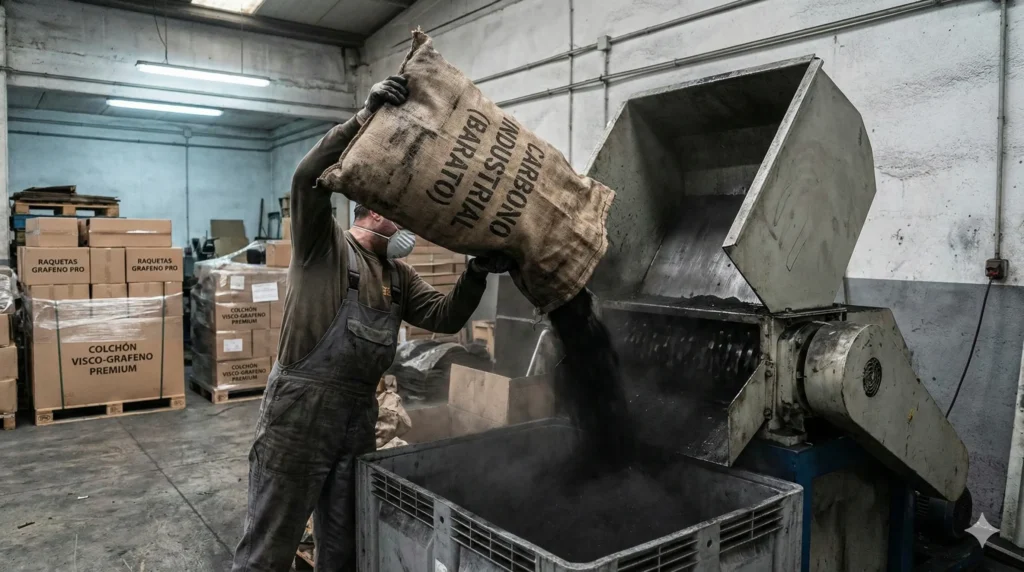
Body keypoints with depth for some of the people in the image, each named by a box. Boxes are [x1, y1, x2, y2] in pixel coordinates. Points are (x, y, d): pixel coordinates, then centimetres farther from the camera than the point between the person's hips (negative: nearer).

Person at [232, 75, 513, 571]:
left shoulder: (398, 277, 14)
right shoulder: (323, 244, -4)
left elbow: (444, 317, 5)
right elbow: (309, 177, -20)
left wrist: (476, 274, -12)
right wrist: (365, 118, -26)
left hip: (358, 417, 7)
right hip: (299, 409, -6)